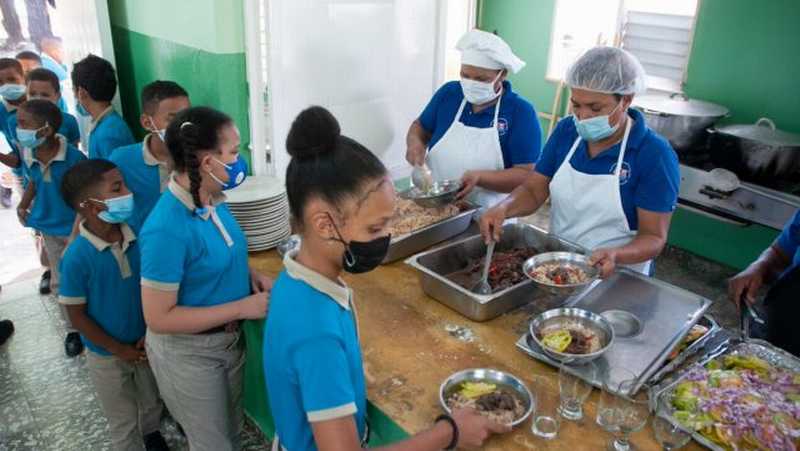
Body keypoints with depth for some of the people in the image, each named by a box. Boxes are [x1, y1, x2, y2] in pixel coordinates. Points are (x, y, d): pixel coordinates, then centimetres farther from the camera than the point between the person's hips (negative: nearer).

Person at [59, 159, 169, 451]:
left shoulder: (138, 235, -16)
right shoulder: (77, 258, -27)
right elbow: (77, 316, -17)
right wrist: (121, 350, -12)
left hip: (146, 345, 4)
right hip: (107, 356, -4)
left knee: (152, 402, 28)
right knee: (123, 421, 17)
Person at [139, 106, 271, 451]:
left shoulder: (212, 200, -7)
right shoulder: (167, 229, -31)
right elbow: (158, 318, -27)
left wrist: (251, 274, -7)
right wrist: (242, 308, -26)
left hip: (228, 339, 7)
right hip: (188, 353, -7)